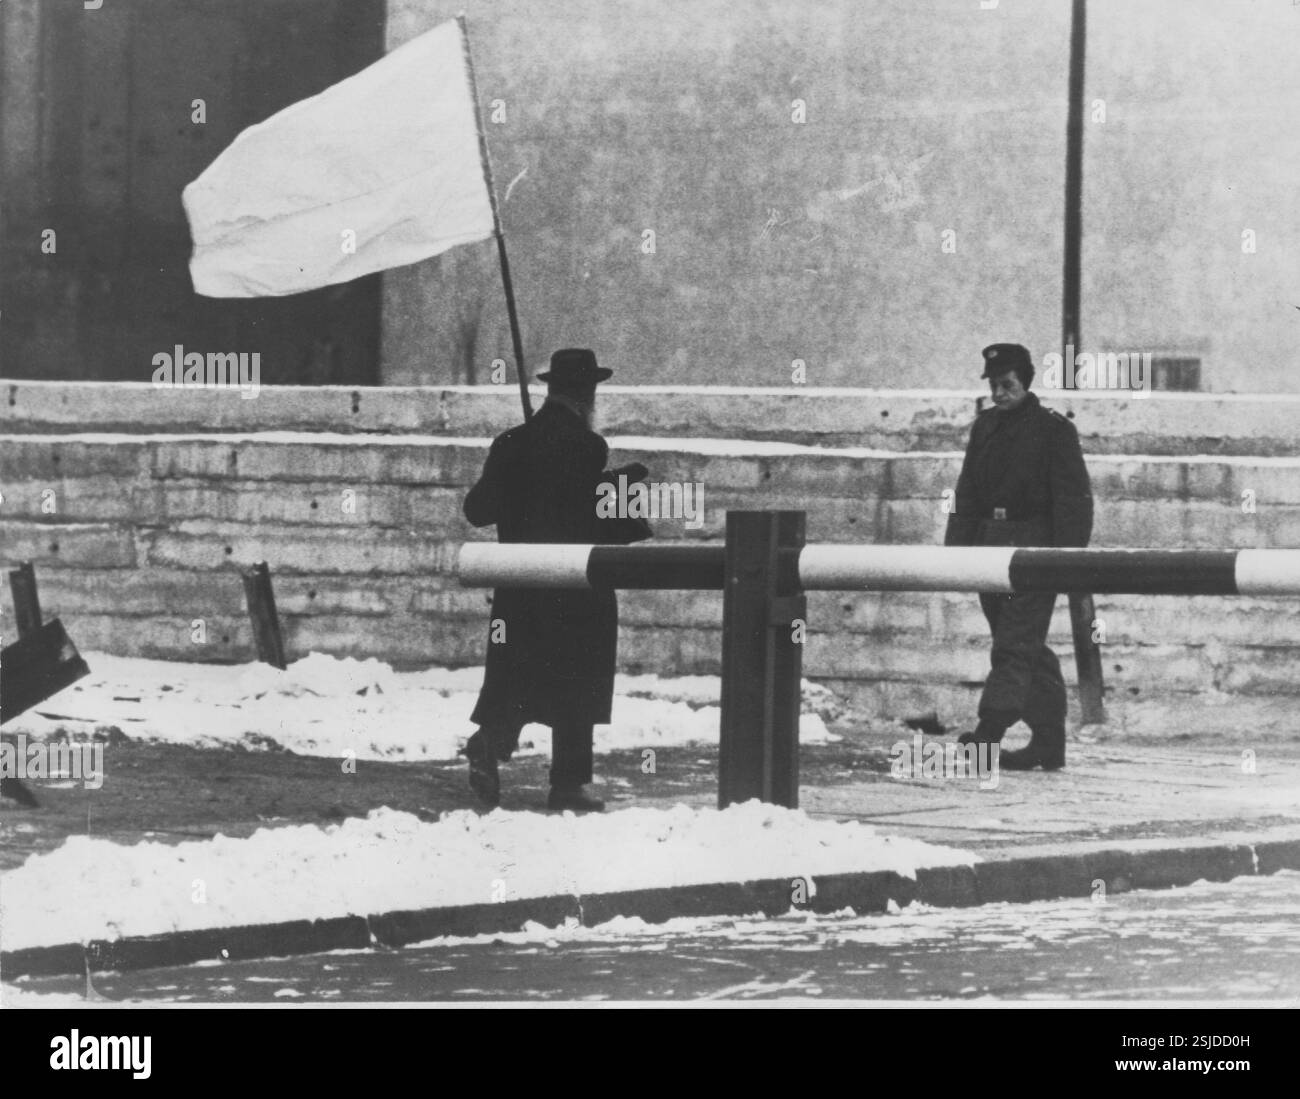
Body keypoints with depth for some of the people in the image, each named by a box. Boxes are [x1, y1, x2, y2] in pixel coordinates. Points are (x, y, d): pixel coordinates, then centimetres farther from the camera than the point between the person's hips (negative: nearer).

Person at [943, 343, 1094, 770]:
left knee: (1015, 644, -13)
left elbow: (1072, 498, -8)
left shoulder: (1053, 430, -5)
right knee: (1031, 651, 9)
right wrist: (957, 546, 9)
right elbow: (967, 494, 17)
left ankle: (991, 730, -22)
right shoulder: (985, 427, 15)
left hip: (1035, 546, -7)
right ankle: (1048, 743, 13)